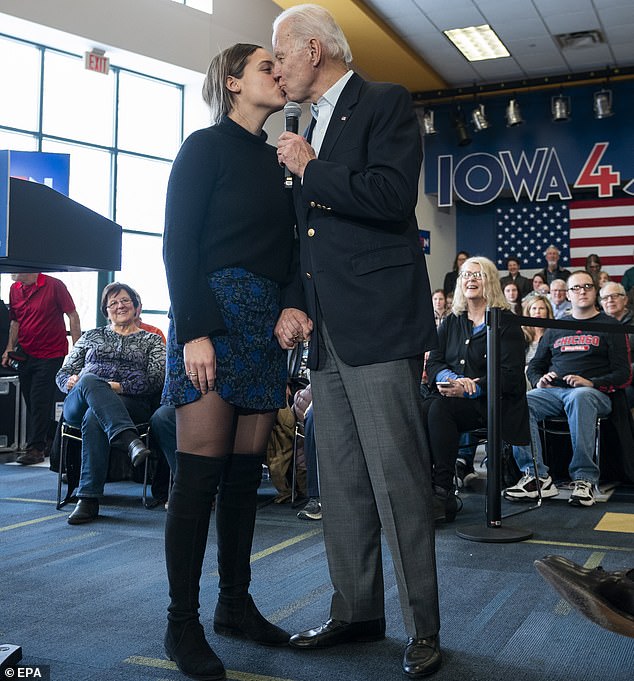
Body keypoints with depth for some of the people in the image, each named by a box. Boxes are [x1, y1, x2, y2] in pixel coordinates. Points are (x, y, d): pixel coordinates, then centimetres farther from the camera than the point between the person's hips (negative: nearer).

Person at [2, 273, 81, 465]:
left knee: (40, 402, -7)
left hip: (51, 355, -6)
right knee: (31, 403, 9)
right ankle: (47, 443, 20)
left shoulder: (54, 286, -10)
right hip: (25, 354, 6)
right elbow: (15, 321, 18)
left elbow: (73, 316, -7)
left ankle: (35, 448, 0)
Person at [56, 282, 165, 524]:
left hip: (130, 404, -2)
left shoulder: (151, 340, 19)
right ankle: (130, 440, -55)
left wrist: (118, 386, -11)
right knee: (89, 380, -35)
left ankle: (89, 499, -40)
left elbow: (156, 380, 2)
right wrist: (71, 381, -3)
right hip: (78, 403, 2)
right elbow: (63, 373, 23)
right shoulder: (91, 337, 28)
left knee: (94, 418, -38)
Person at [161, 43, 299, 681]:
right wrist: (196, 331, -18)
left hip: (268, 321, 7)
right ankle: (182, 624, 2)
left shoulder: (275, 158, 20)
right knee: (201, 471, -7)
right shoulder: (207, 146, 1)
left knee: (245, 471, 8)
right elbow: (178, 243, -9)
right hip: (215, 312, -6)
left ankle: (235, 604, 18)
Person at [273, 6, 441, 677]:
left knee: (398, 478, -5)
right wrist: (296, 303, 8)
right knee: (341, 483, 11)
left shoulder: (385, 102, 0)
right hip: (327, 333, 8)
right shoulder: (309, 127, 23)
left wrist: (309, 168, -6)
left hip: (380, 325, -8)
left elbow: (393, 198, -17)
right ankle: (356, 611, 24)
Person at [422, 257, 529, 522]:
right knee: (419, 409, -28)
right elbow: (432, 363, 10)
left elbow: (510, 375, -10)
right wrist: (452, 379, -14)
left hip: (491, 401, -5)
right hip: (453, 396, 5)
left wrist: (470, 388, -21)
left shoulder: (506, 323, 0)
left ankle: (444, 494, -29)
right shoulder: (452, 321, 17)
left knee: (439, 409, -33)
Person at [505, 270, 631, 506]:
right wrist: (539, 381, 1)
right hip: (552, 390, 4)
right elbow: (535, 365, 25)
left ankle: (584, 478, -39)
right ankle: (538, 477, -31)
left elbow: (622, 374, 4)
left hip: (592, 392, -3)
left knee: (579, 397, -42)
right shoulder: (555, 329, 25)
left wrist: (591, 382, -14)